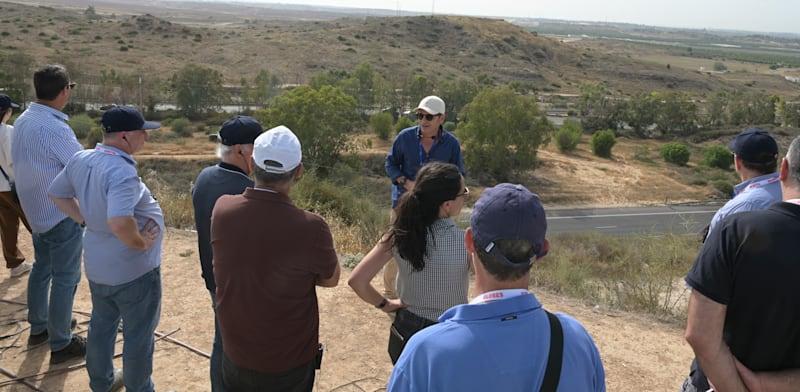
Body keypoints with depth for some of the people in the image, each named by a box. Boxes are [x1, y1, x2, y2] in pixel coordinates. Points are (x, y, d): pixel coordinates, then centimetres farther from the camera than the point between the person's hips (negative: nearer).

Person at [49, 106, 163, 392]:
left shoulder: (80, 160, -3)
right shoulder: (122, 171, -30)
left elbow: (57, 193, 12)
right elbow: (119, 221, -43)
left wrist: (85, 219, 9)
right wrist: (139, 242, -26)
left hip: (97, 264, 9)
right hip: (133, 270, -8)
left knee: (101, 324, 26)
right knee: (138, 334, 12)